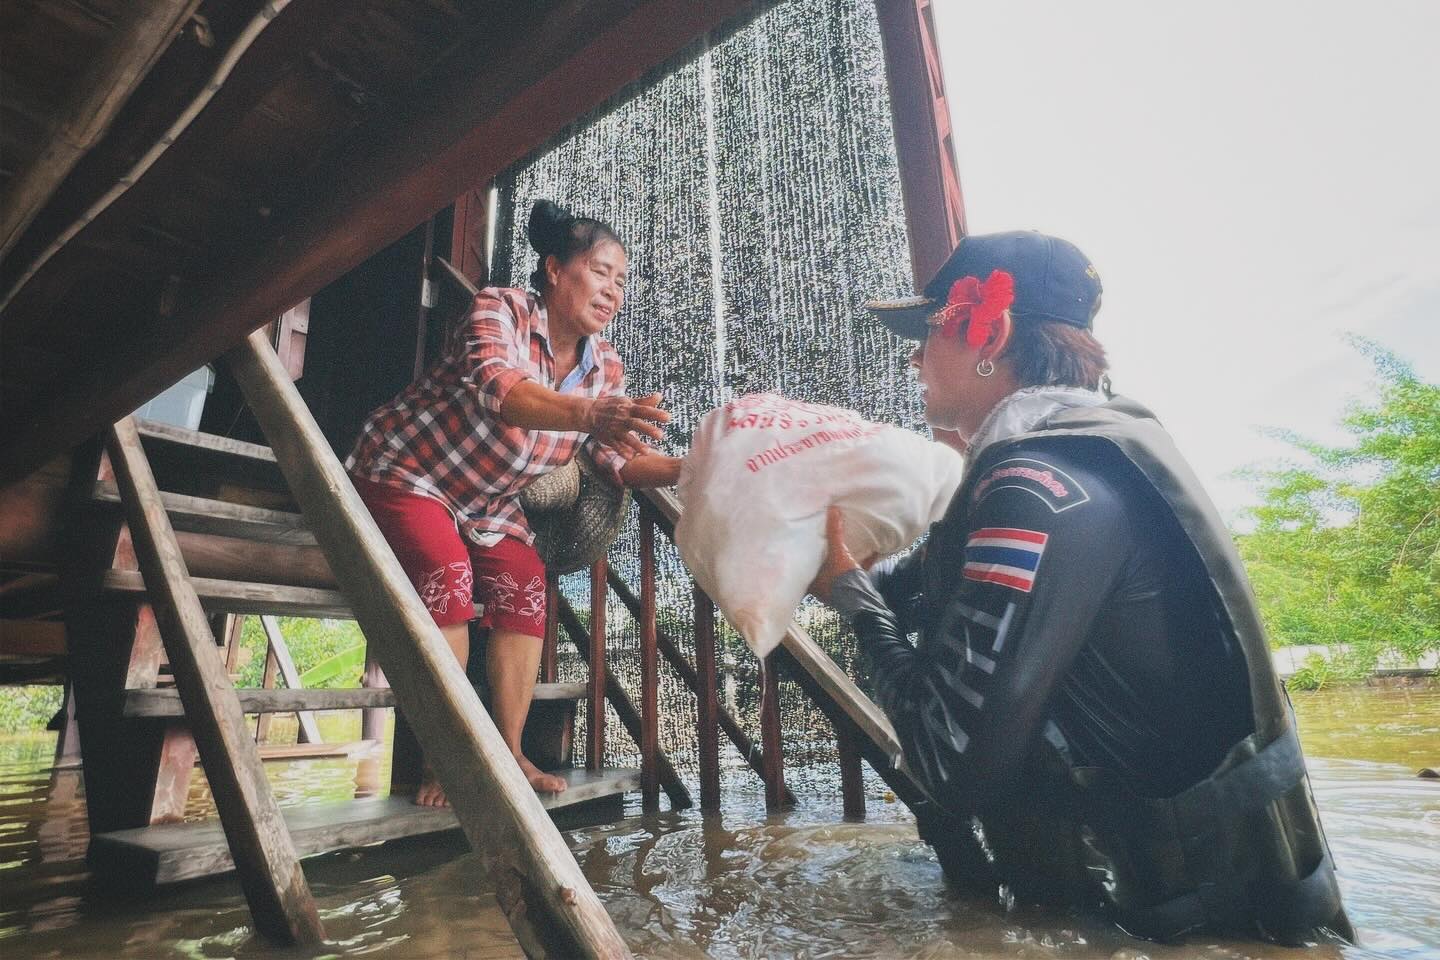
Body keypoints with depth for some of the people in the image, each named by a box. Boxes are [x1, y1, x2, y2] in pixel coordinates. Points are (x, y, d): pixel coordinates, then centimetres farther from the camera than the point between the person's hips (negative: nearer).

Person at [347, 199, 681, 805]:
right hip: (406, 471, -5)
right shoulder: (501, 310, -22)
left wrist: (686, 470, -30)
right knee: (446, 573, -27)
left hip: (490, 503, 6)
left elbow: (621, 462, -12)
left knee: (525, 585, -14)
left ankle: (509, 753, -6)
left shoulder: (606, 370, -5)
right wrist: (588, 414, -61)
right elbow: (498, 389, -43)